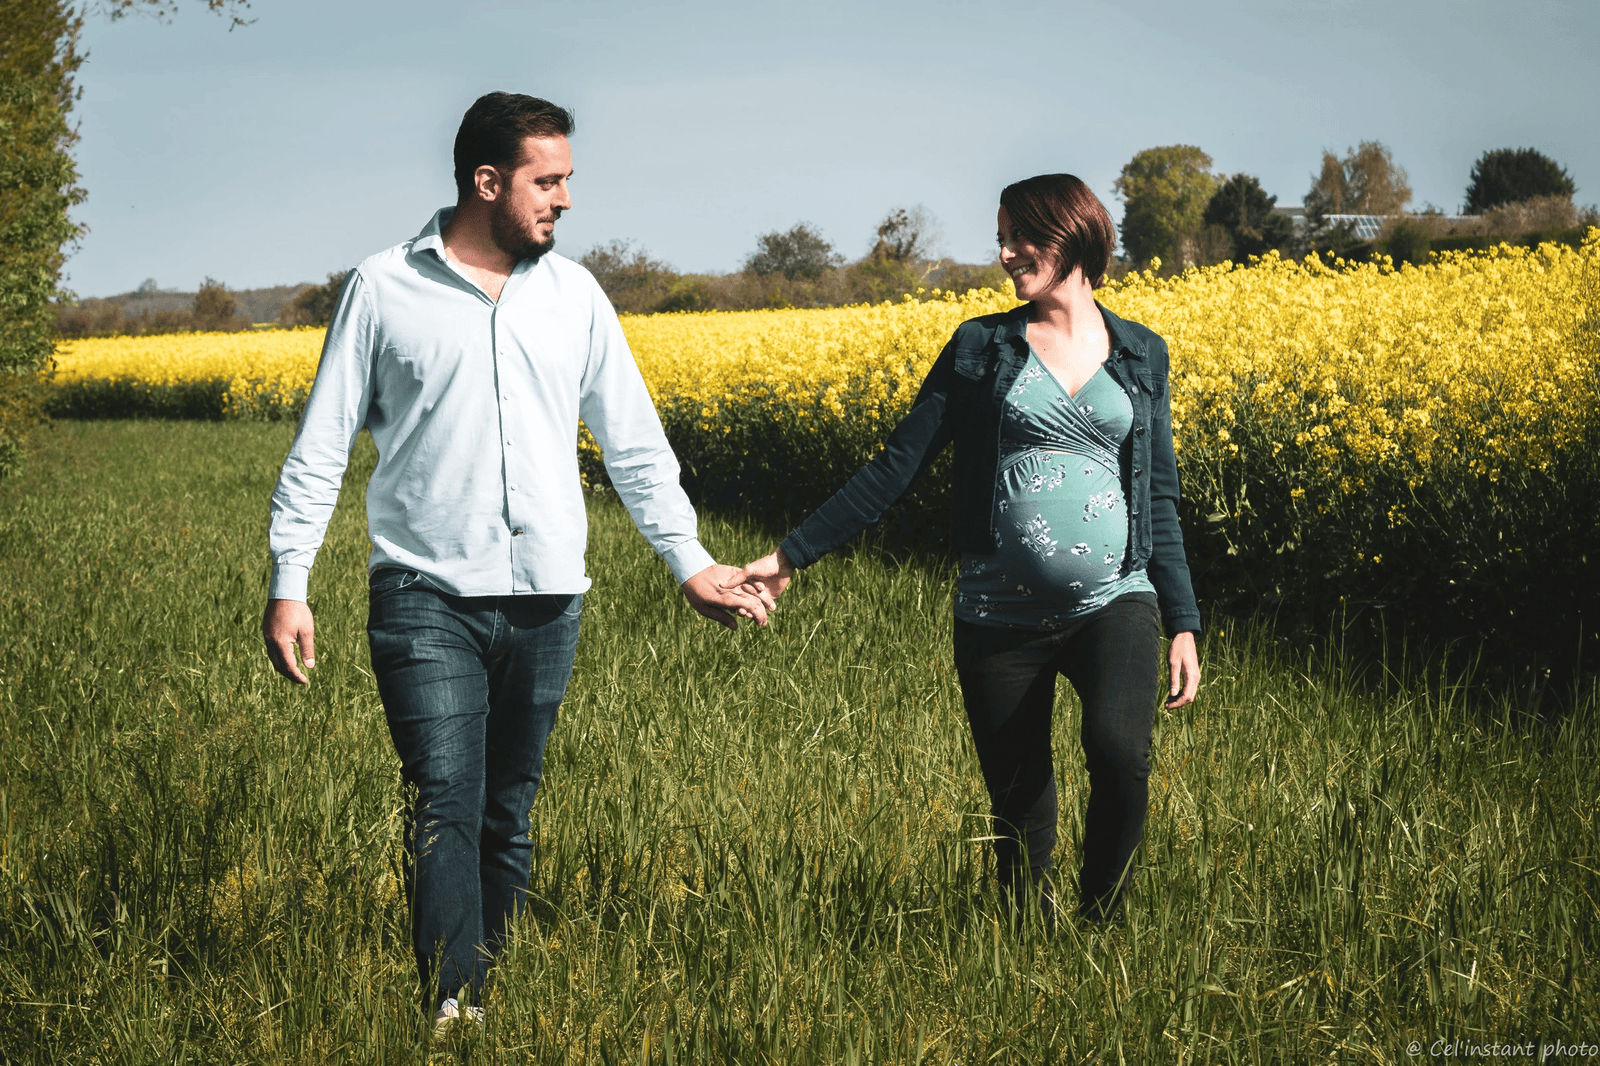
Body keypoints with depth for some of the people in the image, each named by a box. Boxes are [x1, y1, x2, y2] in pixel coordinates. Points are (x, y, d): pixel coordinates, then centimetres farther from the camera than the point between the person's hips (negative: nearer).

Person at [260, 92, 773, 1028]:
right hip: (429, 594, -4)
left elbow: (635, 444, 16)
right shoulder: (384, 289, 0)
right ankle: (450, 1011, -17)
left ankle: (490, 992, 19)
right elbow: (321, 449, 3)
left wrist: (691, 562, 10)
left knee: (510, 814, 9)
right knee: (445, 804, -14)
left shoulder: (573, 293, 10)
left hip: (545, 600, 4)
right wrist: (289, 584, -4)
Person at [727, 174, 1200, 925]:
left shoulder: (1141, 355, 9)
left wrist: (1185, 625, 8)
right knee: (1019, 808, 3)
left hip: (1113, 603, -1)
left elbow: (1158, 500, 13)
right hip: (1002, 614, 1)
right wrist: (793, 554, -1)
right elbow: (898, 466, 5)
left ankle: (1098, 925, -5)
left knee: (1119, 752, -25)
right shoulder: (981, 347, 6)